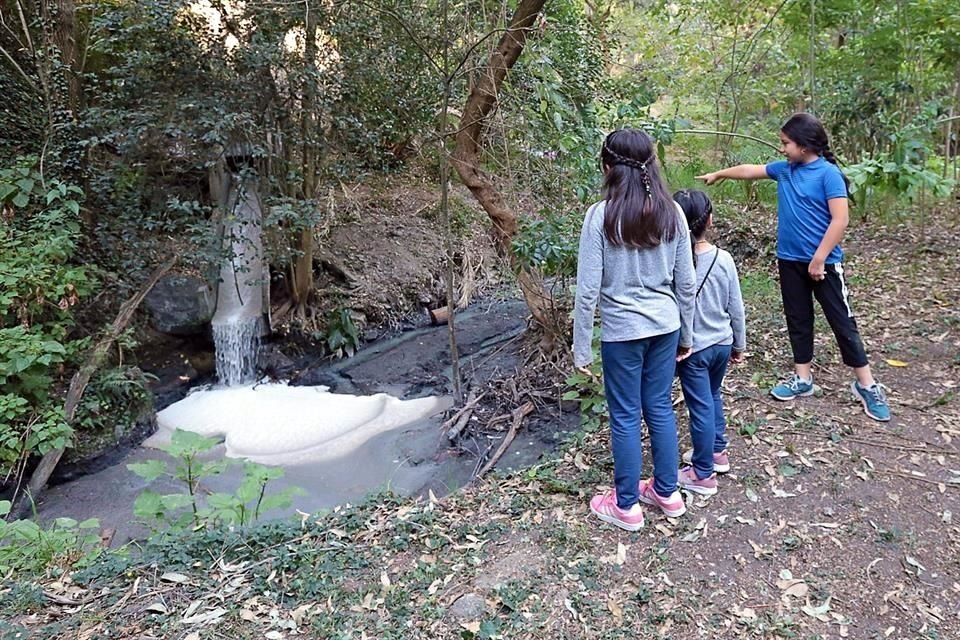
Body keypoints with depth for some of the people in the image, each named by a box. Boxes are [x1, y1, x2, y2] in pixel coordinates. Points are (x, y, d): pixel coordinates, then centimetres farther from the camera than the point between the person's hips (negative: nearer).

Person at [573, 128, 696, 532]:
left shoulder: (601, 215, -16)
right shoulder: (671, 211, -2)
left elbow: (588, 290, -15)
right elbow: (686, 282, 3)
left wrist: (581, 348, -6)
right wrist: (686, 333, 16)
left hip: (622, 331, -4)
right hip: (665, 326, 5)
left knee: (625, 417, 9)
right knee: (660, 408, 19)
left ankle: (626, 506, 24)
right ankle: (667, 492, 34)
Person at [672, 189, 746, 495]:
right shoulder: (723, 258, -8)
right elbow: (736, 309, 0)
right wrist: (739, 345, 14)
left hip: (692, 349, -4)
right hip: (722, 343, 5)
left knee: (700, 408, 5)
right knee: (713, 396, 25)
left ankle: (704, 475, 18)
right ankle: (717, 451, 42)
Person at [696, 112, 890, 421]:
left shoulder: (828, 173, -15)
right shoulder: (784, 169, 5)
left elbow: (840, 220, -18)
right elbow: (749, 170, 21)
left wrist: (819, 259, -19)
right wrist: (718, 174, 31)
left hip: (824, 263, -6)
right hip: (790, 261, 6)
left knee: (842, 322, 1)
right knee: (797, 320, 13)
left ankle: (867, 385, 12)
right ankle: (802, 378, 26)